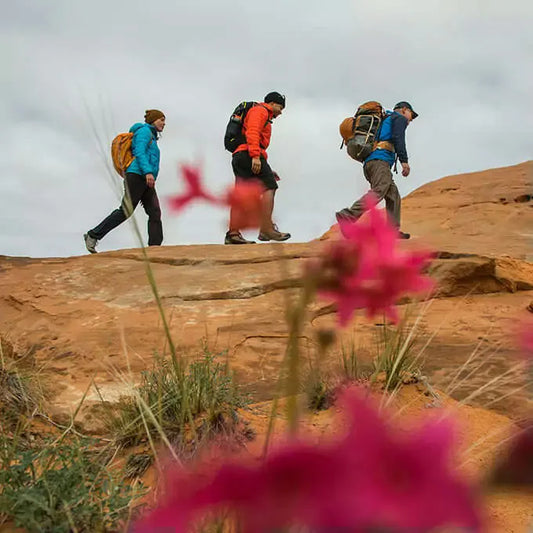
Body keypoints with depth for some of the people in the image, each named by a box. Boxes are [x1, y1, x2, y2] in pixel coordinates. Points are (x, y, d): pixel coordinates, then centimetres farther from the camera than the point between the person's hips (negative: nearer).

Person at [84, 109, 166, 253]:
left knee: (155, 213, -7)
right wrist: (148, 172, -26)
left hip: (146, 182, 10)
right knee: (126, 211, -15)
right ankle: (93, 235, -9)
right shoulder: (144, 131, 3)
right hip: (137, 175, -10)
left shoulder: (151, 137, 31)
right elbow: (139, 152, -12)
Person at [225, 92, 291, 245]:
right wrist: (255, 156, -25)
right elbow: (252, 132, -14)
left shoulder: (263, 117, 34)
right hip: (247, 154, -10)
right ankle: (266, 229, -24)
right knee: (269, 187, -15)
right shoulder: (260, 110, 4)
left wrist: (267, 170, 25)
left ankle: (233, 234, -2)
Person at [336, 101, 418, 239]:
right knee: (378, 192, -25)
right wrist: (404, 160, -13)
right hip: (380, 160, -9)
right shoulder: (399, 118, 13)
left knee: (393, 196, 4)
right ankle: (348, 215, -41)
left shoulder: (384, 121, 39)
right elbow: (398, 138, -7)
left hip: (368, 163, 9)